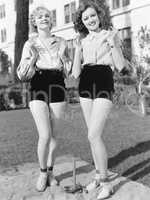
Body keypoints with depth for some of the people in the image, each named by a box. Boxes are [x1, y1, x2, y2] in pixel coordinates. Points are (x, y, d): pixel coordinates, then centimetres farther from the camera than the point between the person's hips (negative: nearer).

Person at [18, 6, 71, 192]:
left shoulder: (61, 42, 12)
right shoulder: (30, 44, 9)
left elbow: (67, 71, 15)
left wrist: (64, 56, -3)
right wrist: (32, 58, -12)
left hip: (57, 87, 2)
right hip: (38, 88, -2)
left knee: (53, 135, 5)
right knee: (45, 135, -10)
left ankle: (50, 171, 23)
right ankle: (42, 173, 12)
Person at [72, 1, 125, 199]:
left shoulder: (110, 34, 3)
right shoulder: (82, 40, 12)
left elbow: (120, 66, -5)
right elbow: (75, 73, 5)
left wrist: (113, 45, -17)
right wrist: (77, 50, -5)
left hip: (104, 86, -5)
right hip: (85, 86, 5)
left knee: (94, 135, -14)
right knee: (94, 135, 10)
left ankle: (106, 183, -1)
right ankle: (99, 175, 25)